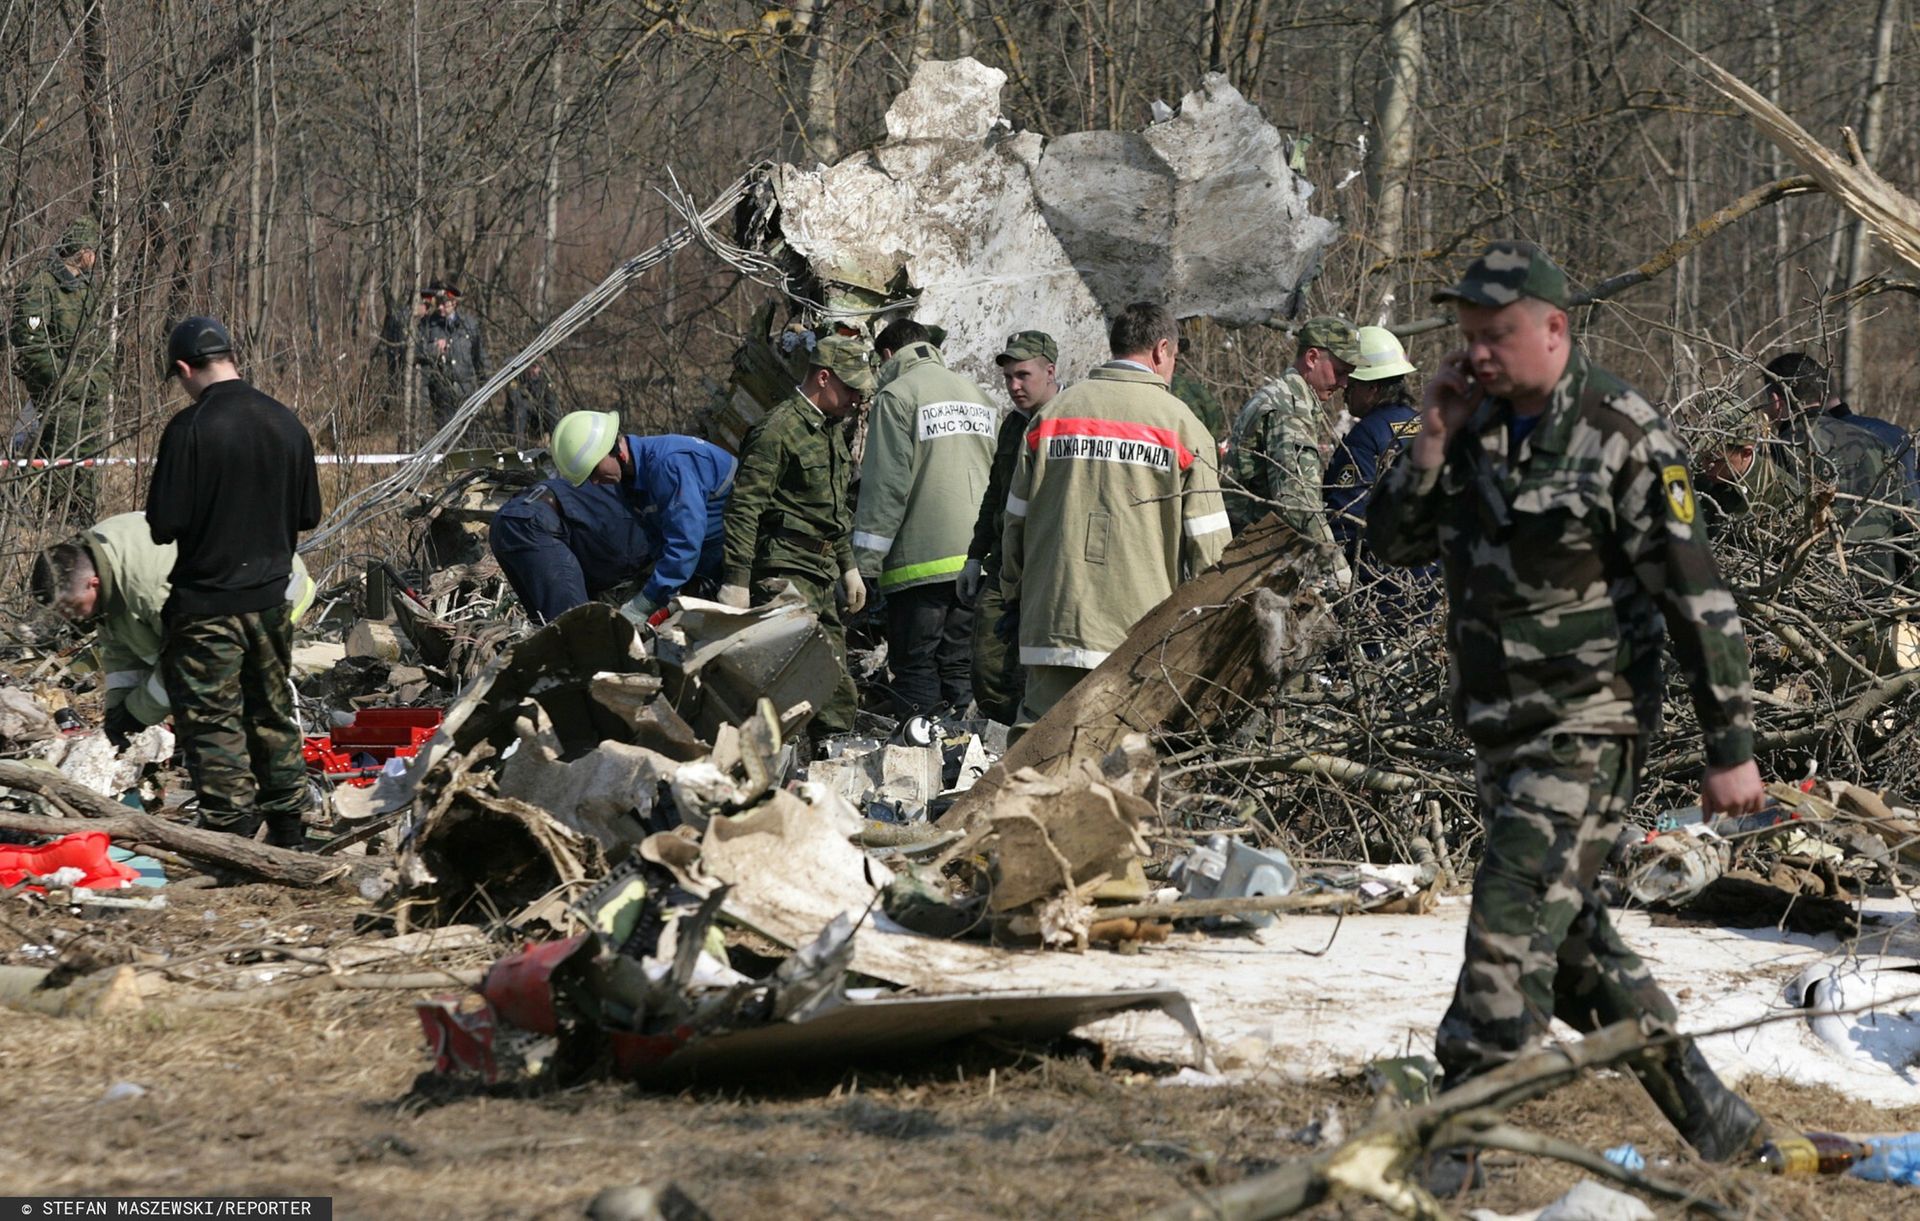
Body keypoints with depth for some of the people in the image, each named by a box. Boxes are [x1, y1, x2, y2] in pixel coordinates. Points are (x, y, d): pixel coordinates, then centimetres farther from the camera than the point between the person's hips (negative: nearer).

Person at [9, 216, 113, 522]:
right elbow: (31, 343, -15)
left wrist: (102, 379, 9)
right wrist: (65, 383, -16)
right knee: (60, 462, -11)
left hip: (93, 395, 8)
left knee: (87, 461, 9)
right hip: (59, 394, -8)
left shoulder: (90, 289, 17)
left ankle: (85, 524, 15)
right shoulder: (39, 287, -9)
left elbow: (102, 341, 24)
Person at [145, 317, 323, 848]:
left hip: (206, 601, -6)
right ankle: (288, 832, 23)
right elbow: (308, 514, 9)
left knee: (212, 724, 0)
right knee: (273, 714, 17)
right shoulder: (287, 424, 1)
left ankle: (233, 828, -4)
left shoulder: (190, 429, -17)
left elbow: (164, 525, -16)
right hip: (271, 598, 6)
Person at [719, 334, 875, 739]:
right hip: (784, 573, -10)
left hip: (824, 576, 10)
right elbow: (744, 508, -17)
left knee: (838, 692, 10)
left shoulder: (831, 429, 19)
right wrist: (736, 581, -21)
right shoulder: (778, 430, -13)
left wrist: (848, 567, 28)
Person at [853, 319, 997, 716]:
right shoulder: (978, 395, 18)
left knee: (916, 670, -3)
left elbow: (885, 487, -11)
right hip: (977, 559, 6)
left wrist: (864, 563, -10)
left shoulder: (897, 395, -5)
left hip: (922, 559, -6)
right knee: (962, 668, 10)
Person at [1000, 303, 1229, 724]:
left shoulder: (1051, 414, 9)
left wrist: (1014, 597, 25)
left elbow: (1016, 520, 13)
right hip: (1144, 638, -3)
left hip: (1052, 627, 3)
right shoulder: (1180, 425, -1)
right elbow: (1208, 544, -3)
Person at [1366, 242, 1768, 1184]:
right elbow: (1394, 542, 7)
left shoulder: (1624, 438, -15)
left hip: (1587, 727, -8)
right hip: (1499, 726, 8)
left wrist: (1730, 748, -15)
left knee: (1513, 924, -14)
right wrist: (1432, 441, -10)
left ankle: (1453, 1138, -12)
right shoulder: (1476, 424, 5)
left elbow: (1697, 598, -14)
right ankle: (1708, 1114, 26)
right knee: (1570, 939, 15)